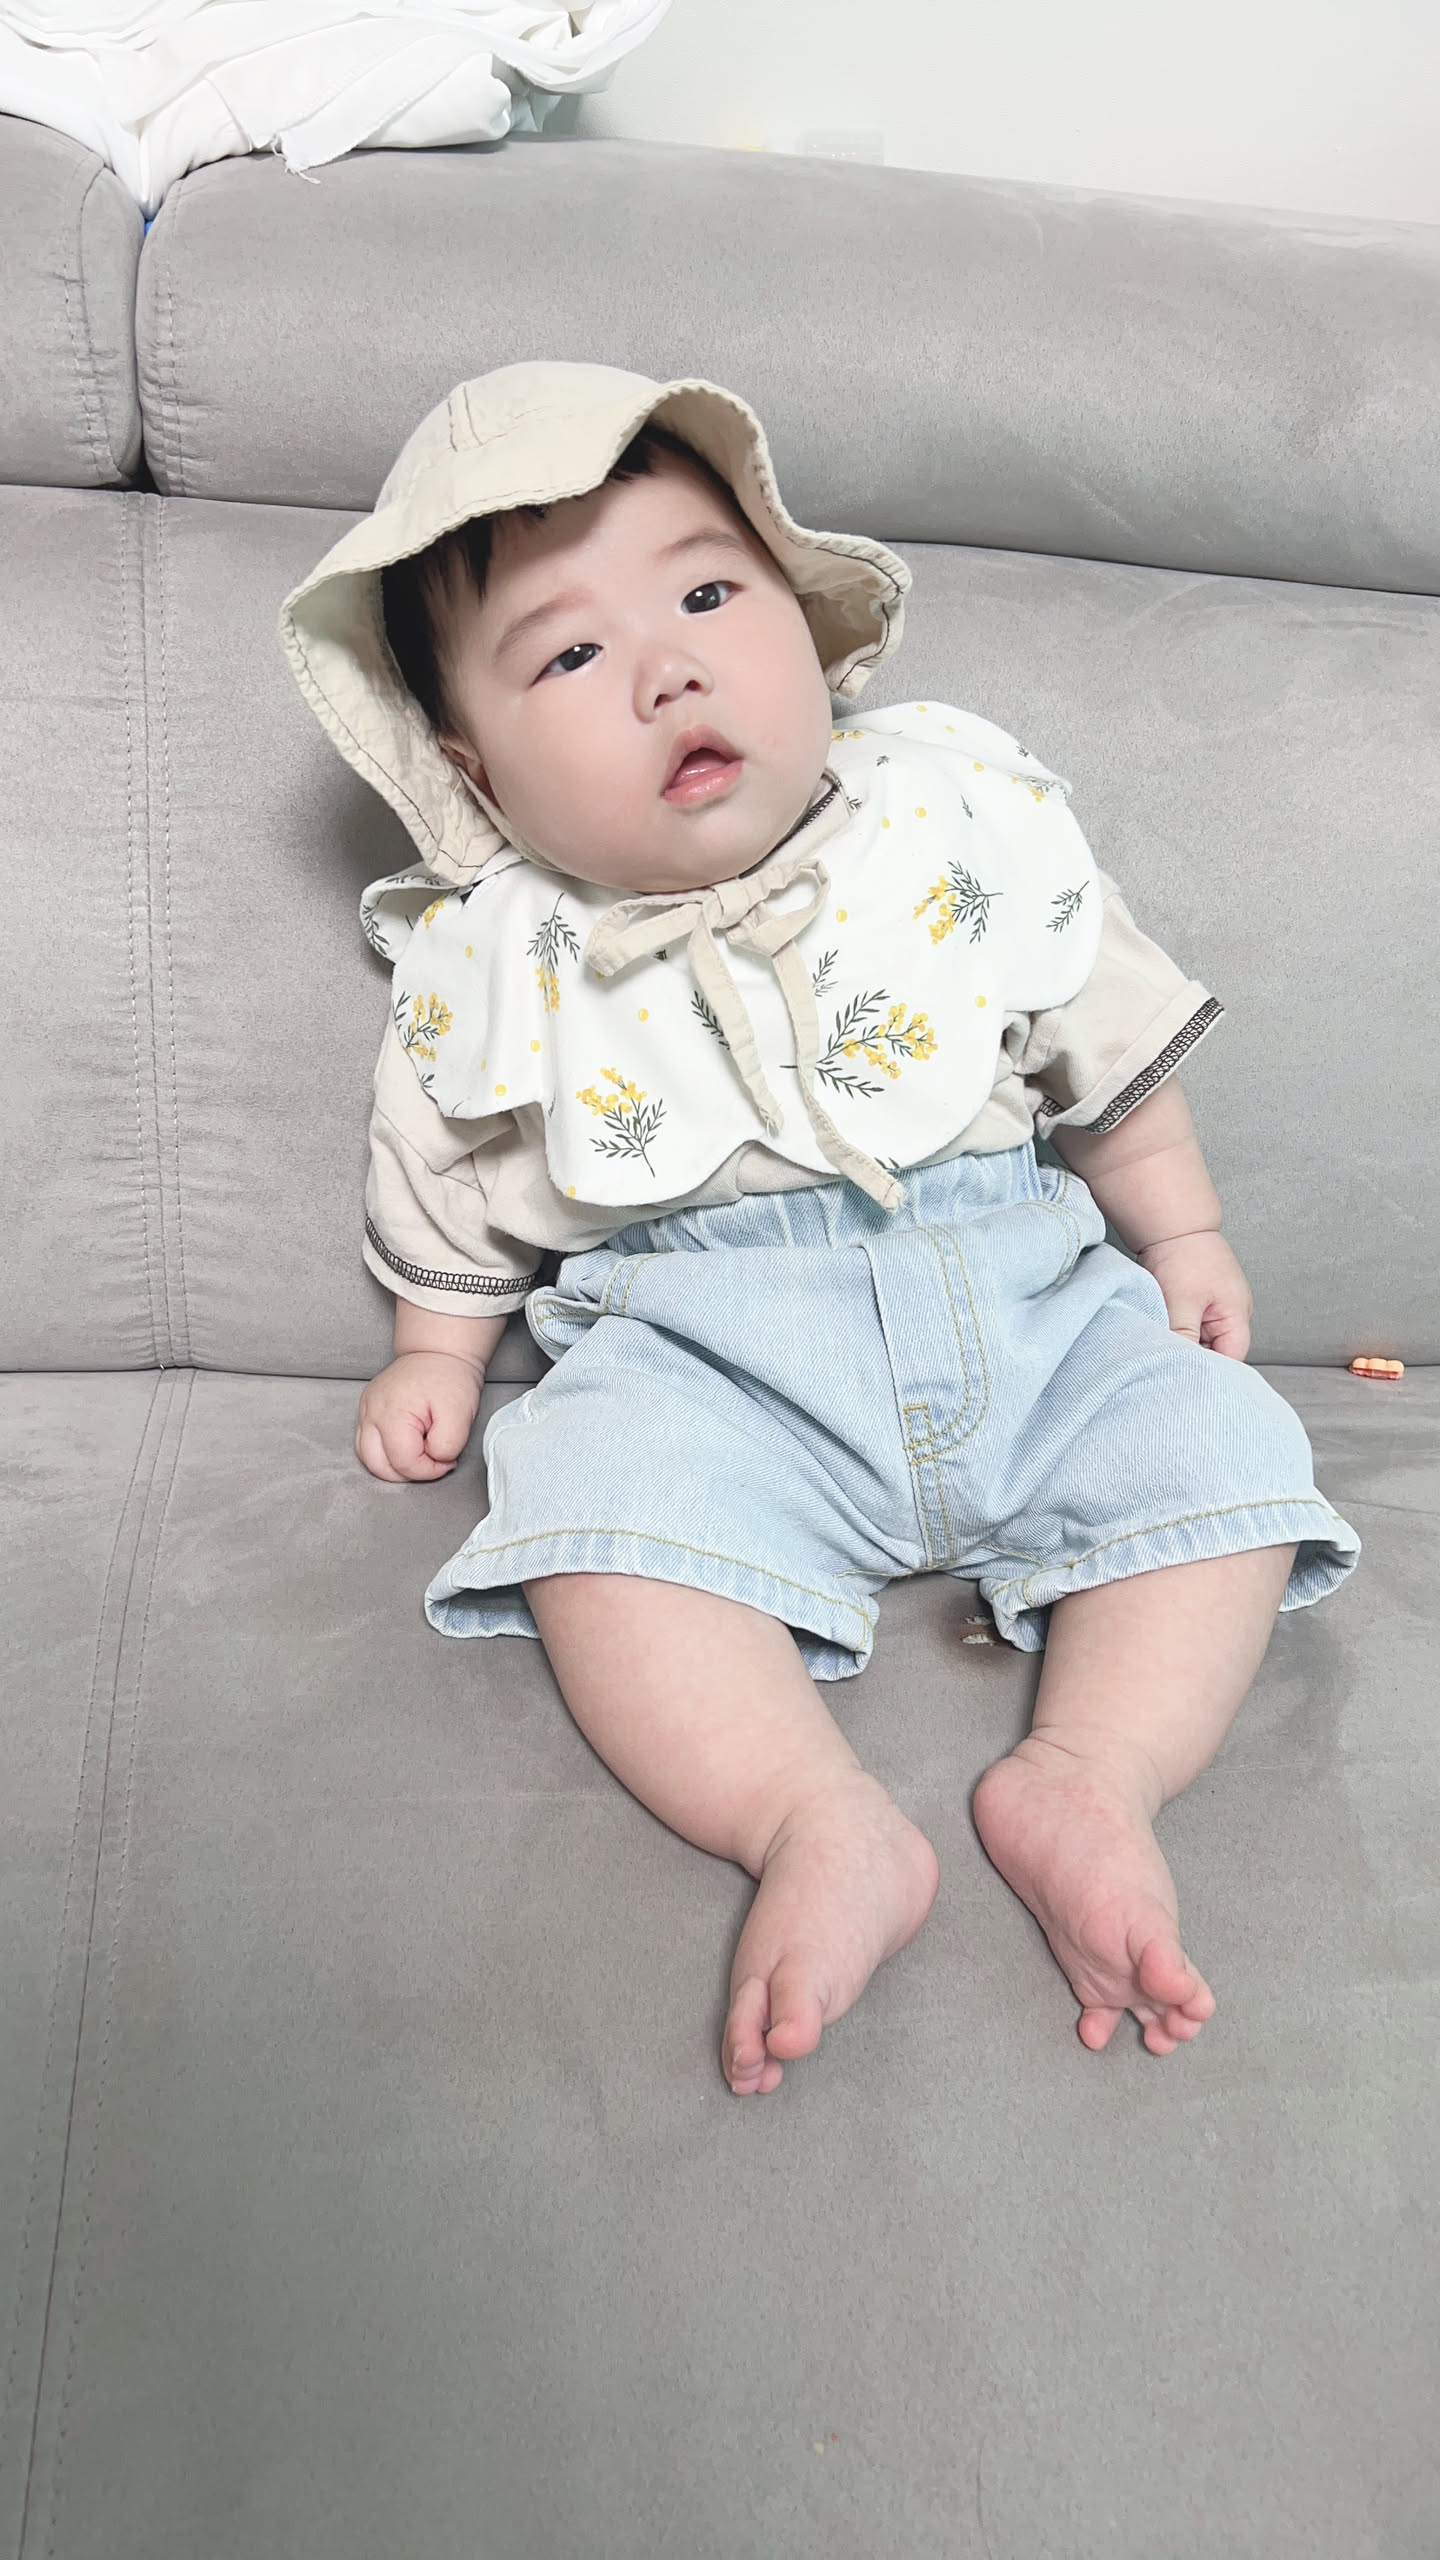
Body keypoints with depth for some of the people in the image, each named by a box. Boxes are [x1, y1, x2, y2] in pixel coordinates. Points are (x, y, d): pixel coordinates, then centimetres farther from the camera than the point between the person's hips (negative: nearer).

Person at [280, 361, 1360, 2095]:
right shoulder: (493, 966, 1)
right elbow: (451, 1199, 16)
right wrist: (439, 1355, 14)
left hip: (1024, 1302, 2)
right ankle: (823, 1824, -32)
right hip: (702, 1349, -2)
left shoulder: (968, 818, 3)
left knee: (1220, 1443, -17)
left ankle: (1087, 1781, -23)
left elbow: (1110, 1045, 13)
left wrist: (1180, 1237, 14)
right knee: (595, 1498, -30)